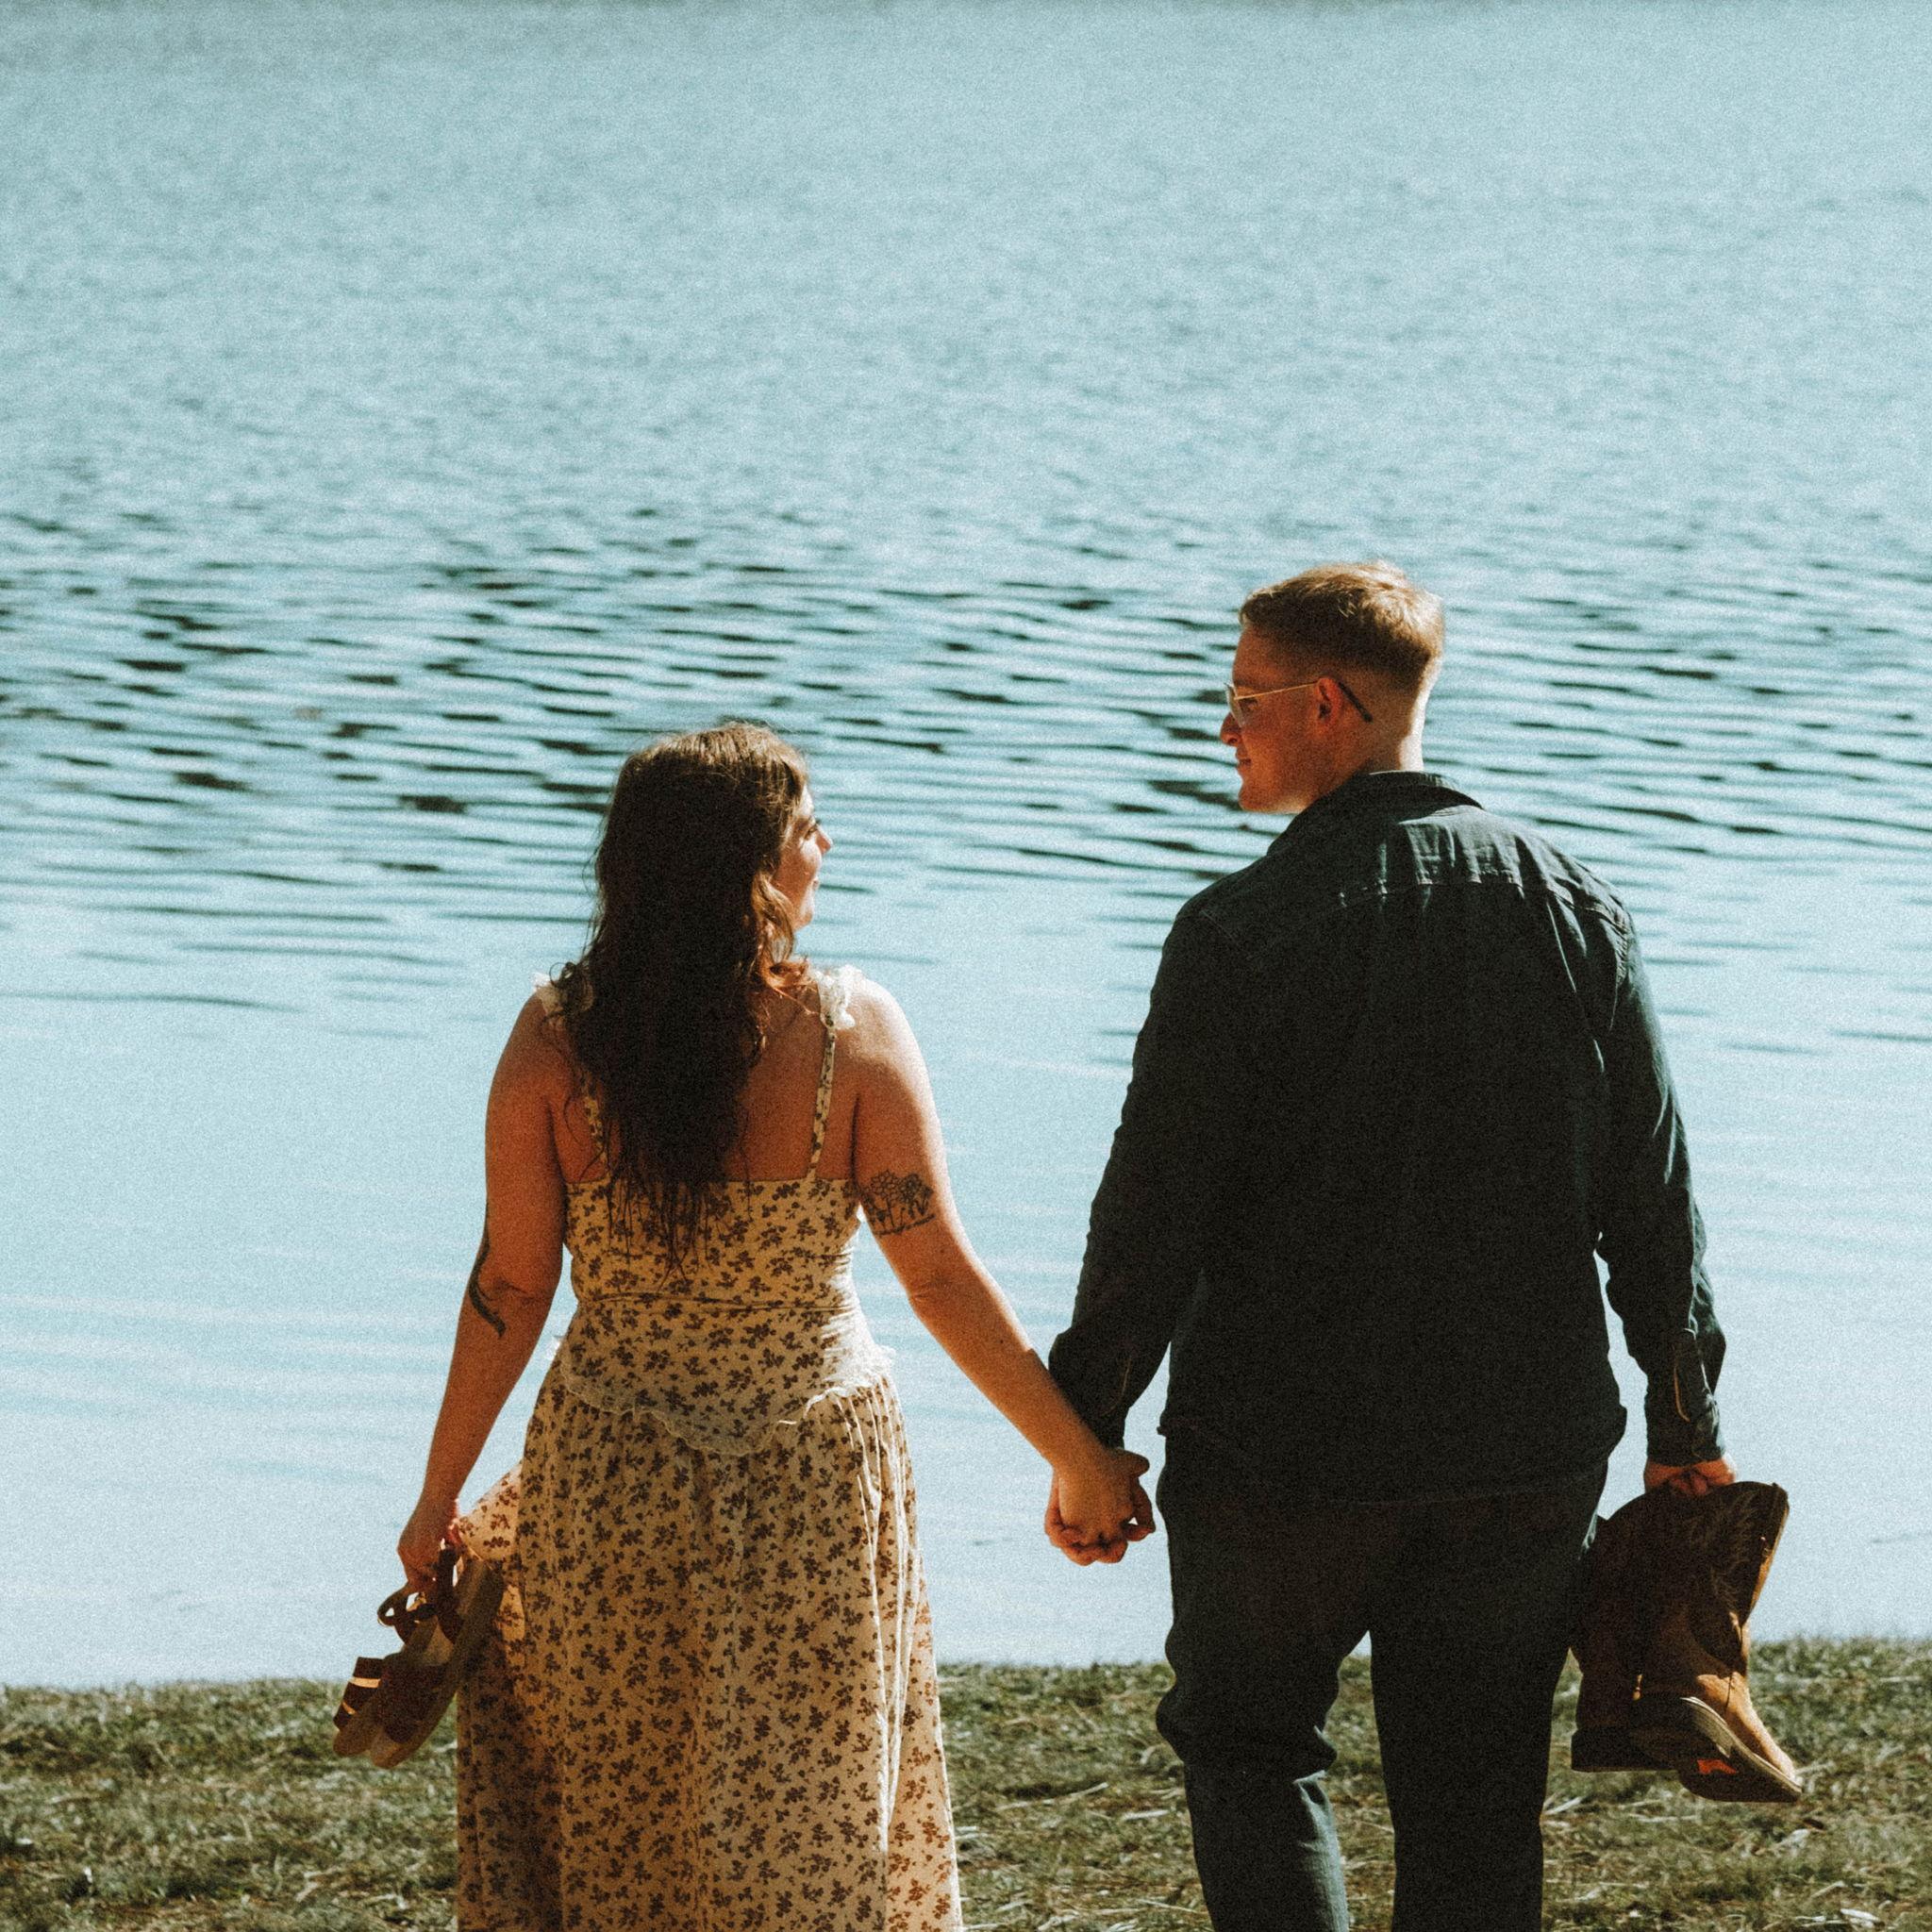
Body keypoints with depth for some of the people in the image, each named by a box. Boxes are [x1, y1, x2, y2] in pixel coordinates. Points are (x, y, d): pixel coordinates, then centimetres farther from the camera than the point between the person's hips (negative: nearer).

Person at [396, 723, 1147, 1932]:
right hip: (813, 1486, -1)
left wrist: (441, 1500, 3)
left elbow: (509, 1289, -8)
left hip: (614, 1484, 1)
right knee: (801, 1835, 17)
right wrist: (1078, 1458, -3)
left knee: (611, 1822, 20)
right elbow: (942, 1280, -12)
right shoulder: (853, 1031, -15)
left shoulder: (556, 1039, -11)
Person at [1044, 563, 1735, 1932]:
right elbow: (1654, 1199, 3)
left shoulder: (1243, 932, -14)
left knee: (1247, 1738, 17)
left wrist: (1086, 1432, -1)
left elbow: (1152, 1215, -12)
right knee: (1475, 1816, 13)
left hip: (1283, 1456, -3)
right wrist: (1688, 1431, 12)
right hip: (1527, 1453, 4)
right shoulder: (1573, 908, -1)